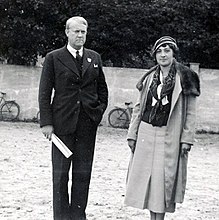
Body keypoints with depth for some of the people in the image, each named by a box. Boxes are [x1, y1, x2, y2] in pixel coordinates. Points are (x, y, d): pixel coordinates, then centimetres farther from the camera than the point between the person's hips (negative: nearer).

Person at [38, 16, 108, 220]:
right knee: (60, 173, 2)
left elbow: (102, 88, 20)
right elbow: (44, 93, -2)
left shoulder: (94, 58, 11)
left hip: (88, 124, 3)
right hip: (62, 124, -3)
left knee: (83, 173, 6)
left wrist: (100, 110, 5)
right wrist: (46, 122, -9)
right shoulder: (53, 58, 0)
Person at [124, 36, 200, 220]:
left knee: (163, 179, -4)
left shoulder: (185, 78, -1)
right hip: (146, 134, 4)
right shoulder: (149, 78, 10)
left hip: (169, 136, -4)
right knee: (146, 177, 6)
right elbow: (138, 108, 12)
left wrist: (187, 138, -9)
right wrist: (132, 134, 7)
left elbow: (190, 112, -3)